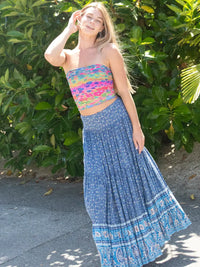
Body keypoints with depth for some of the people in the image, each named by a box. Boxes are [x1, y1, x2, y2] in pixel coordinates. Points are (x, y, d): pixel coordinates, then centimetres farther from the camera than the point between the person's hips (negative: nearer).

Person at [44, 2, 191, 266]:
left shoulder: (109, 51, -5)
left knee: (127, 180, 7)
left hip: (116, 123, -4)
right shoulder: (68, 56, 4)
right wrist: (69, 29, -6)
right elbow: (50, 56, -20)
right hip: (91, 130, 4)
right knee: (99, 190, 7)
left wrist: (136, 128, -7)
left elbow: (124, 91, -5)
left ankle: (139, 240, 27)